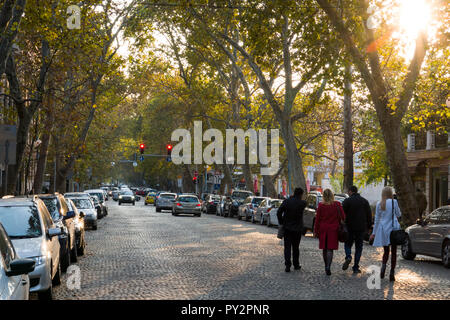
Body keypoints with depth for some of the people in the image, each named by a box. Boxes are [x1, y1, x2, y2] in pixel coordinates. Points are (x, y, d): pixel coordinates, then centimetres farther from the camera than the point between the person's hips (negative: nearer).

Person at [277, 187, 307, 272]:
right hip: (297, 228, 0)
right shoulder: (302, 203, -9)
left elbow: (279, 212, -9)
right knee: (296, 247, 14)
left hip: (287, 227, 0)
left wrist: (281, 223, 1)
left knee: (287, 247, 2)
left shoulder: (286, 201, -7)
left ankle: (287, 265, -7)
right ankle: (296, 265, 22)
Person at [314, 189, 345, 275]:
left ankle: (326, 267, 23)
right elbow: (343, 217, -3)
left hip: (323, 229, 1)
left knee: (324, 249, 13)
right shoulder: (337, 204, -5)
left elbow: (317, 219, -1)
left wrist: (315, 231, 6)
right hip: (333, 229, -1)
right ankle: (328, 267, -14)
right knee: (330, 249, -1)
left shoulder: (321, 205, -5)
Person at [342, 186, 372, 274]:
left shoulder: (347, 201, -4)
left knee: (348, 244, 13)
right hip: (361, 228, 2)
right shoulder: (365, 201, 7)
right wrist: (368, 226, 12)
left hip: (350, 227, -2)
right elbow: (369, 215, 7)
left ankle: (348, 257, -16)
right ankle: (356, 267, 4)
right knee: (359, 247, 7)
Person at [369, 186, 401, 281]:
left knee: (386, 251, 14)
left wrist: (374, 232, 12)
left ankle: (383, 265, -12)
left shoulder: (379, 204, 2)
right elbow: (398, 214, 5)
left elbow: (377, 219, 7)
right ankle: (392, 273, 2)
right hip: (393, 229, -2)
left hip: (383, 230, 2)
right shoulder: (394, 202, -6)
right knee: (393, 252, 5)